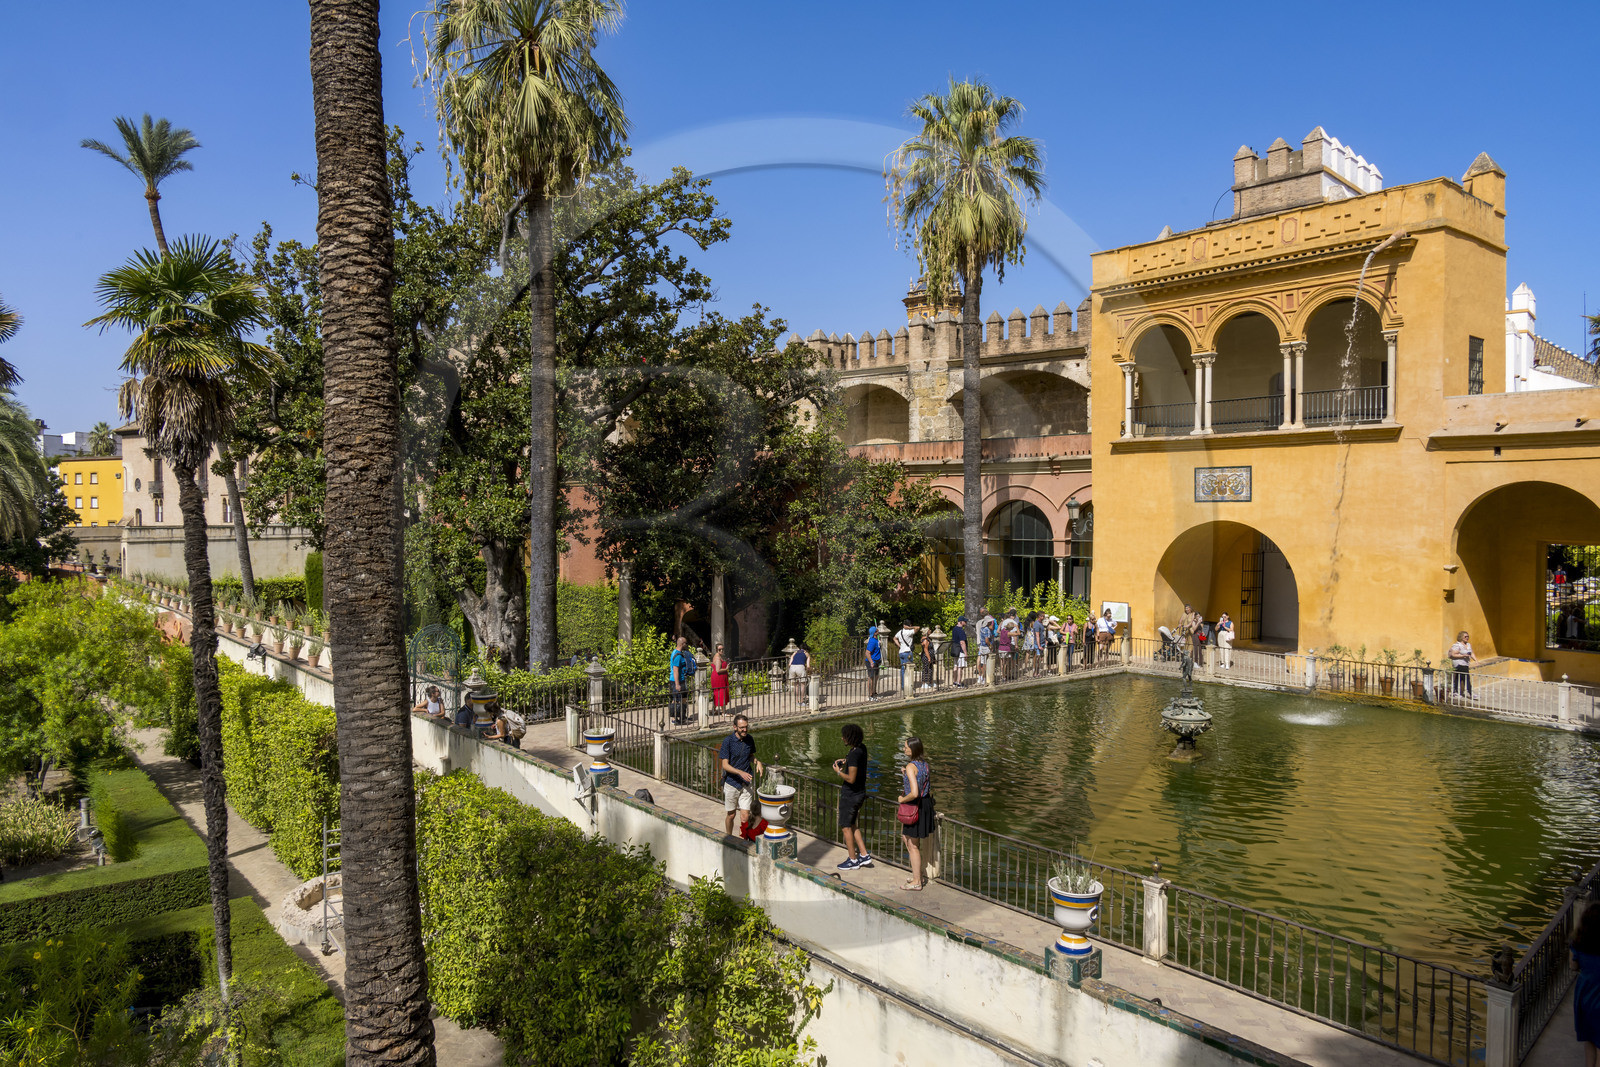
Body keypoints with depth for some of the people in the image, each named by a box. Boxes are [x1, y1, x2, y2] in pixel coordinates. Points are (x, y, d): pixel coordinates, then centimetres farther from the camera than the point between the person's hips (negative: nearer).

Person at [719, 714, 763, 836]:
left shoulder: (749, 739, 0)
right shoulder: (728, 741, -14)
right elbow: (725, 765, -15)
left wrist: (757, 762, -6)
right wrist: (741, 772, -29)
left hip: (747, 784, 2)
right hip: (731, 783, -2)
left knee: (745, 816, -5)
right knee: (731, 815, 13)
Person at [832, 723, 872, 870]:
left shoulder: (854, 754, -26)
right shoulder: (862, 748, 2)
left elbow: (851, 779, -27)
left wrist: (838, 772, -12)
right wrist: (845, 762, 8)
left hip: (850, 795, -9)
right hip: (860, 792, 9)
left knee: (846, 827, 6)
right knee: (851, 825, 21)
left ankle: (853, 860, 16)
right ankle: (864, 855, 22)